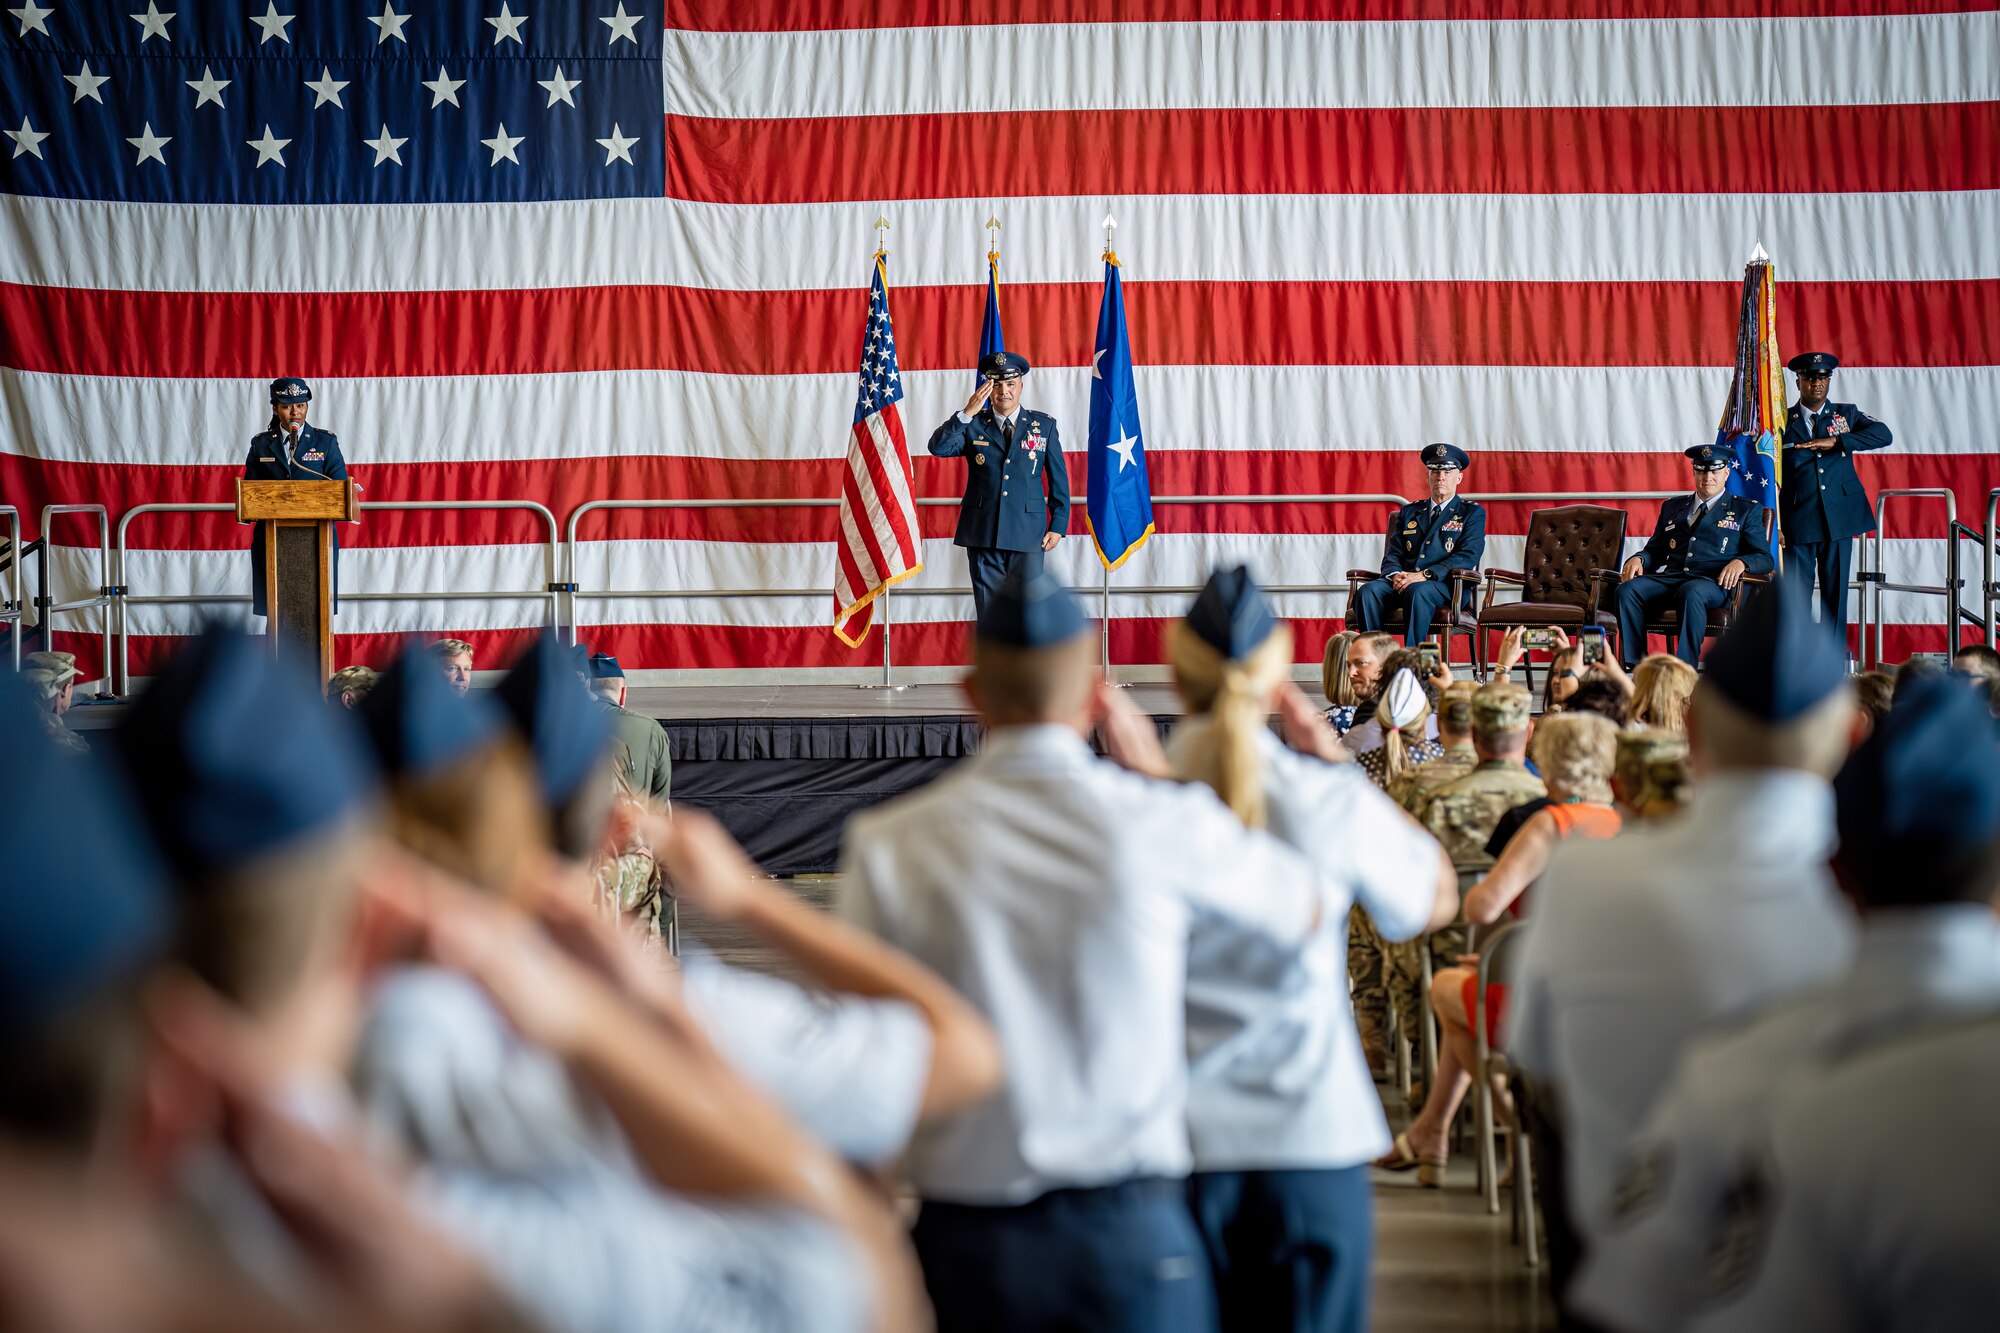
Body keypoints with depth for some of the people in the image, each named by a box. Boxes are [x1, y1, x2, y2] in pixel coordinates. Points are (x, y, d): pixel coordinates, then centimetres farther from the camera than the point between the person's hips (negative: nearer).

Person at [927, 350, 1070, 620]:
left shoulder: (1044, 426, 8)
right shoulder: (973, 425, 6)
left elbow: (1059, 478, 9)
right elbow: (937, 447, -10)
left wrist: (1058, 525, 2)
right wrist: (967, 413, -18)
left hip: (1028, 534, 0)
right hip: (982, 534, 1)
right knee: (988, 613, 3)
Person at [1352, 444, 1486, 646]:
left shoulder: (1472, 513, 12)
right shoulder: (1408, 512, 25)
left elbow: (1468, 556, -3)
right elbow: (1392, 555, 18)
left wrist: (1425, 575, -16)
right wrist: (1395, 575, -9)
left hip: (1446, 586, -4)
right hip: (1402, 583, 4)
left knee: (1418, 591, -39)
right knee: (1369, 590, -28)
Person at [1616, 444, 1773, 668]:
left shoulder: (1746, 510, 18)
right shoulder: (1672, 508, 28)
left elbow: (1764, 559, 9)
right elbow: (1655, 551, 27)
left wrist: (1740, 562, -15)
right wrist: (1638, 559, 2)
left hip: (1713, 583, -4)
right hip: (1670, 577, 4)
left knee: (1691, 592, -40)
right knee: (1628, 589, -27)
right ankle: (1635, 669, -29)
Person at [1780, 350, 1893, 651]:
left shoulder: (1846, 413, 12)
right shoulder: (1782, 421, 7)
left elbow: (1883, 435, -5)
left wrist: (1835, 441, -14)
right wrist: (1775, 525, -3)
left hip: (1839, 518, 1)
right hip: (1798, 521, -1)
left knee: (1835, 592, 3)